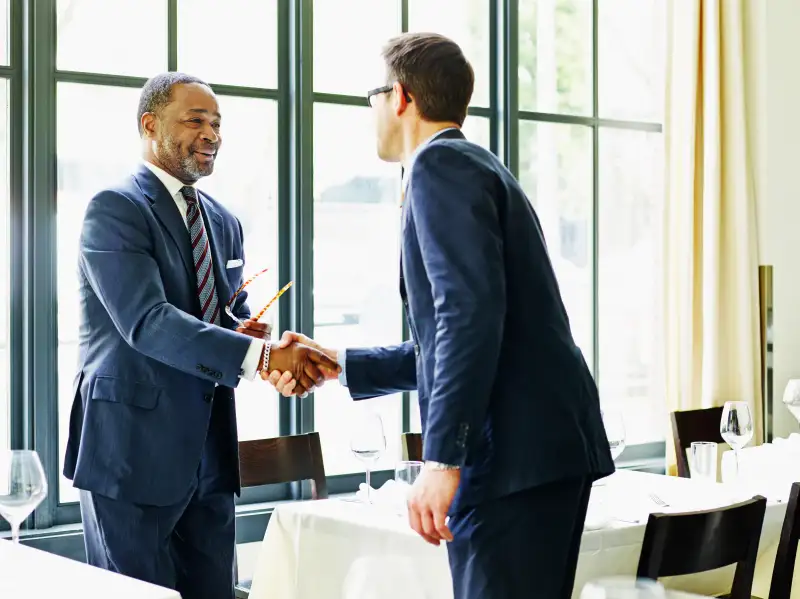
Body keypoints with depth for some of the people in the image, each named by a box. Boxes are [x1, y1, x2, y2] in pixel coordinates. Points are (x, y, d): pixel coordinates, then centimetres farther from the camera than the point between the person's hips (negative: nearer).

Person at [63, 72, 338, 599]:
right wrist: (262, 355, -29)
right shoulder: (115, 209, -9)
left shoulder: (223, 222, 16)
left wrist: (248, 335, -9)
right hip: (133, 450, -7)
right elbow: (146, 321, -21)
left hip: (209, 451, 7)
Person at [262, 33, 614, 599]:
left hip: (515, 451, -10)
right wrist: (339, 363, 28)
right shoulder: (474, 164, 22)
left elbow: (472, 312, -20)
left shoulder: (439, 162, -7)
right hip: (552, 443, 10)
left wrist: (441, 458, -22)